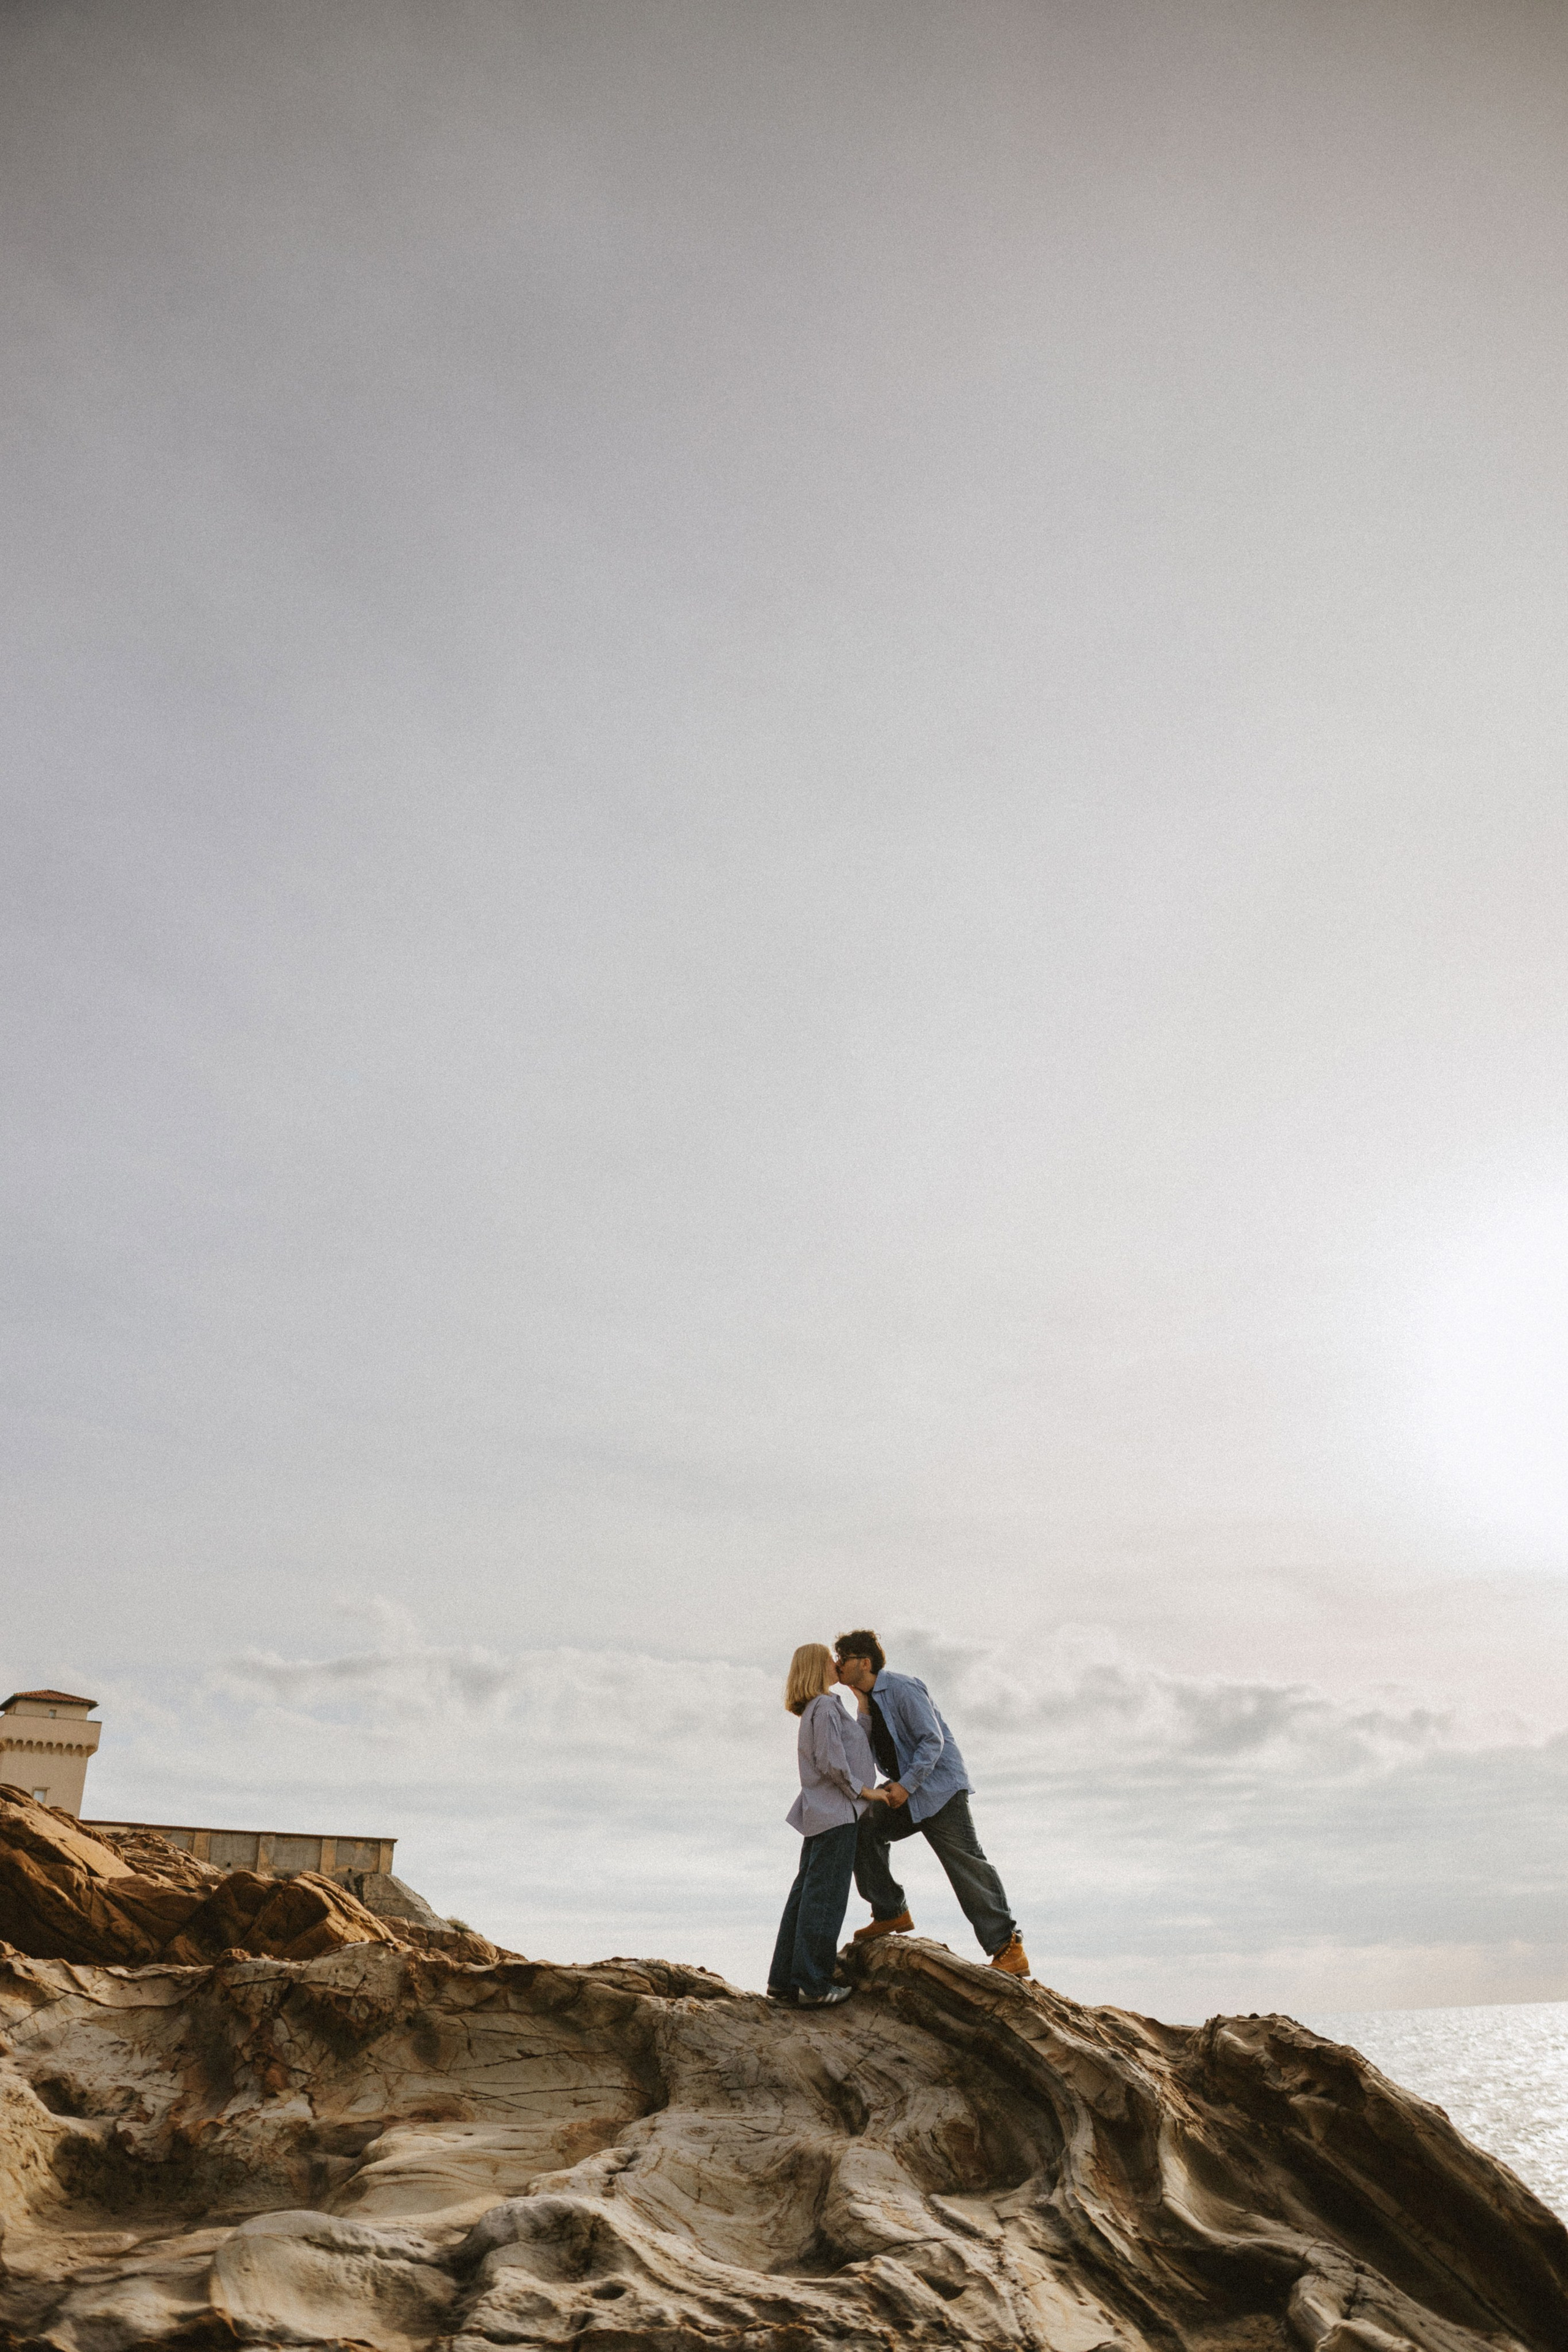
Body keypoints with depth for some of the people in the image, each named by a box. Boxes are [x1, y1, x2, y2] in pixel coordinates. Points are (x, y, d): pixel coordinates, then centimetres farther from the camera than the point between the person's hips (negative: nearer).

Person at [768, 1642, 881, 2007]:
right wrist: (864, 1791, -10)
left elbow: (860, 1741, 19)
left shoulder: (815, 1709, 18)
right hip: (836, 1812, -10)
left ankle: (783, 1980, 16)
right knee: (825, 1897, -5)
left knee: (805, 1893, 12)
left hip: (819, 1813, 10)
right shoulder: (825, 1706, -13)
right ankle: (813, 1985, 0)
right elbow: (832, 1763, -20)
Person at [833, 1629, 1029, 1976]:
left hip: (938, 1787, -9)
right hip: (904, 1790, 9)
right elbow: (865, 1750, 8)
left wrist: (906, 1785, -22)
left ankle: (1009, 1948, -6)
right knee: (863, 1828, -2)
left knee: (966, 1865, -9)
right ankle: (891, 1913, 8)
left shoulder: (901, 1689, -16)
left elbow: (932, 1740, -20)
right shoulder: (868, 1701, 11)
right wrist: (863, 1712, -3)